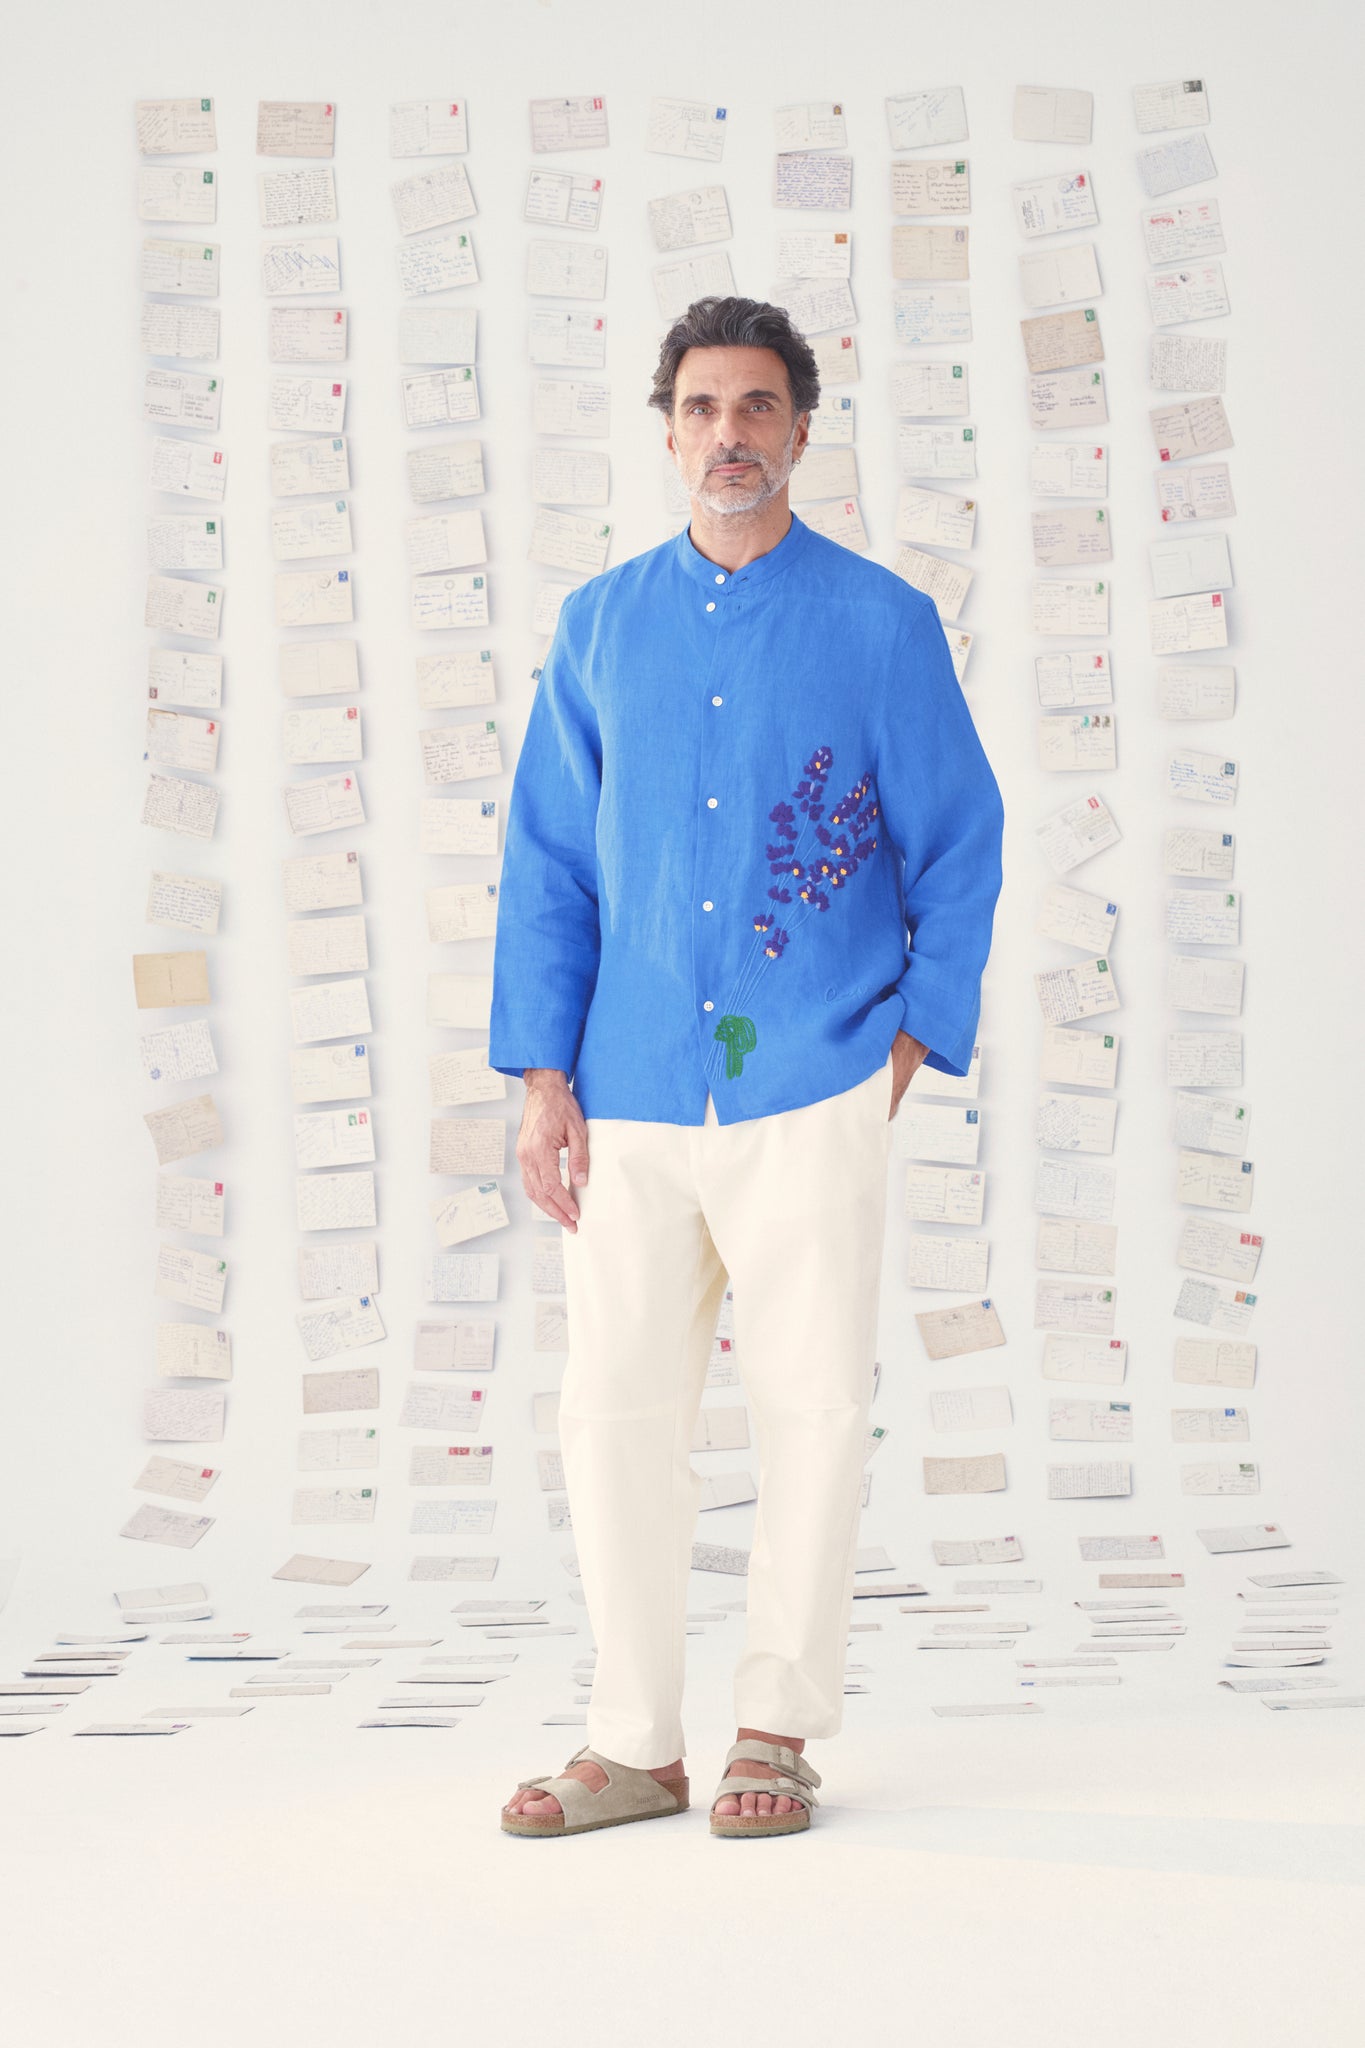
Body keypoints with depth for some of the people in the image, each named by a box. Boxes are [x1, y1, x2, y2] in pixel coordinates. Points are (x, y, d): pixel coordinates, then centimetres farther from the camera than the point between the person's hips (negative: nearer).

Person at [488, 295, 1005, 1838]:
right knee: (616, 1411, 2)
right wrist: (541, 1075, 3)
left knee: (812, 1407, 1)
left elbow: (960, 843, 6)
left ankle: (778, 1728, 14)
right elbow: (548, 860, 10)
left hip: (812, 1087, -2)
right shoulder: (598, 625, 10)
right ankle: (634, 1742, 12)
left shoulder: (883, 623, 3)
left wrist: (915, 1037, -1)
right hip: (632, 1091, 2)